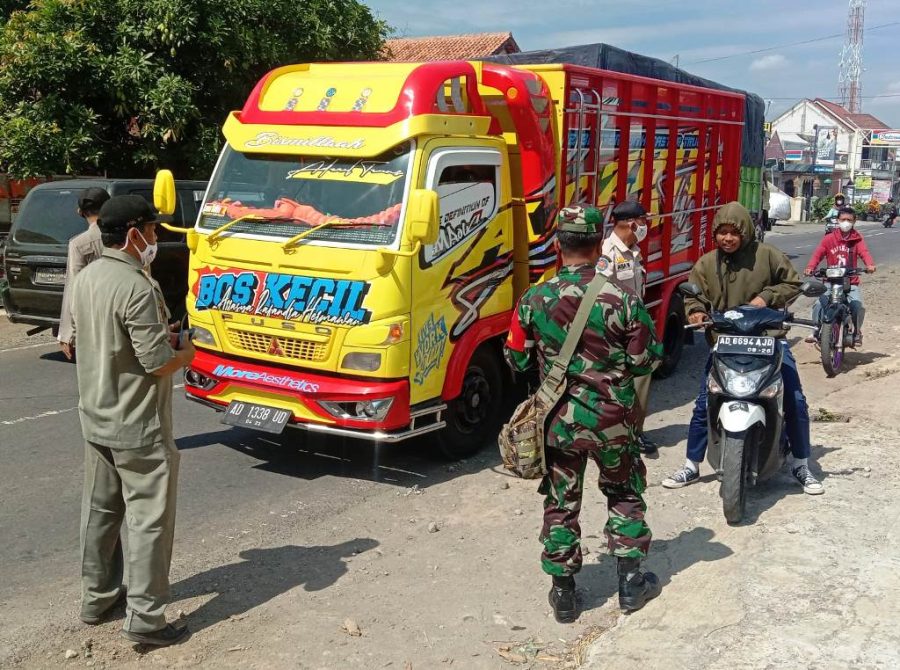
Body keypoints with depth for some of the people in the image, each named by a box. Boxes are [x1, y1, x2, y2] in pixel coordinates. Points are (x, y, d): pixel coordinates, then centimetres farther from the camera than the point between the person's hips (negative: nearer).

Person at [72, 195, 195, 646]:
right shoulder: (136, 288, -23)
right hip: (138, 427, -9)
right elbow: (157, 362, -23)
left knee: (99, 511, 19)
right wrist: (186, 354, -2)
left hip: (95, 419, 9)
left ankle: (96, 598, 32)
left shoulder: (84, 279, 5)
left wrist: (162, 338, 12)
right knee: (148, 520, 0)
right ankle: (145, 618, 6)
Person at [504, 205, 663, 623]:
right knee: (625, 495, 21)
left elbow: (517, 359, -1)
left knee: (560, 503, 13)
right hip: (612, 419, 0)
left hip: (558, 420, 1)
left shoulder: (534, 300, -10)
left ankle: (563, 593, 21)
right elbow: (646, 360, -7)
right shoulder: (622, 298, -14)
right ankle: (630, 582, 27)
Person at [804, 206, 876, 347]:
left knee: (858, 306, -19)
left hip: (851, 282, 0)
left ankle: (857, 332, 9)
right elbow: (818, 254, -6)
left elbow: (864, 252, -13)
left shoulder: (857, 239, 1)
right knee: (819, 304, -21)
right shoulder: (829, 238, 1)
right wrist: (810, 267, -25)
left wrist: (870, 265, -34)